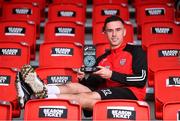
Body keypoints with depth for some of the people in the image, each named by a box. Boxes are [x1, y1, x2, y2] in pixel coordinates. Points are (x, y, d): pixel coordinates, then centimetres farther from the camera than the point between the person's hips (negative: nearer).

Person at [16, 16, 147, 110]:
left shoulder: (135, 51, 7)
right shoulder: (102, 59, 21)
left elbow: (141, 79, -7)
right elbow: (94, 86, 16)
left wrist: (111, 75, -11)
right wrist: (84, 79, -6)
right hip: (106, 95, 5)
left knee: (88, 97, -30)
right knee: (74, 86, -18)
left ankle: (44, 95, -42)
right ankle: (40, 90, -42)